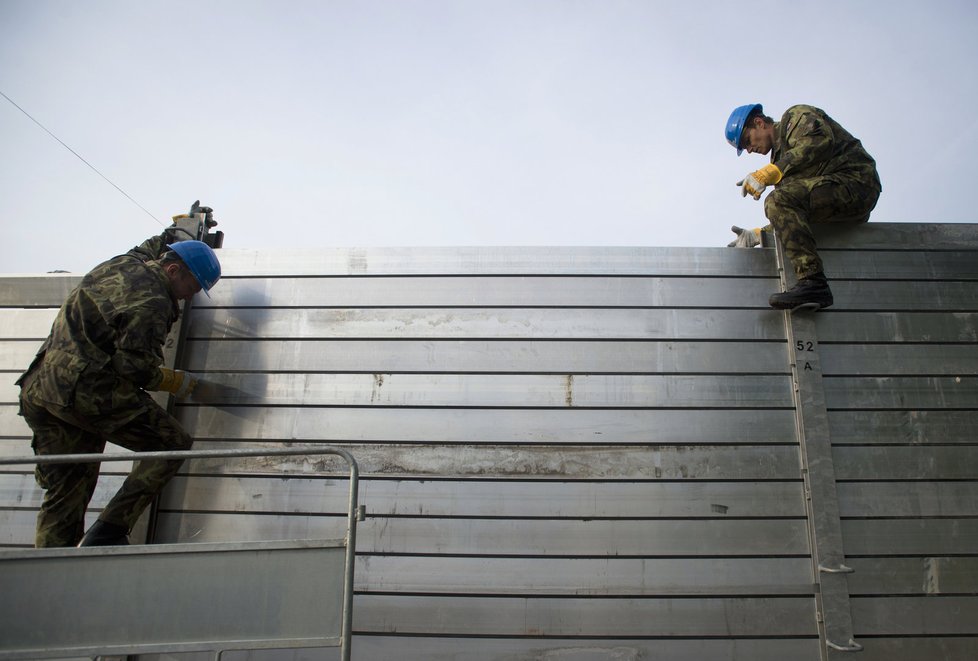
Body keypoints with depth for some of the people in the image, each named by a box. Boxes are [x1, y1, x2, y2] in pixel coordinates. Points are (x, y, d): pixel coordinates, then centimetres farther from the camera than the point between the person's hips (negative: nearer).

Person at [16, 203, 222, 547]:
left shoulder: (128, 261, 14)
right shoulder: (153, 302, -13)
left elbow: (158, 243, 37)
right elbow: (134, 365, -18)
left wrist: (186, 223, 54)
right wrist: (174, 381, -1)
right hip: (90, 390, -10)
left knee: (65, 492, 14)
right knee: (172, 443, -3)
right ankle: (107, 534, -4)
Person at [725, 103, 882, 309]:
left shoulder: (796, 116, 5)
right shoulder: (781, 154, 27)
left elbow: (821, 141, -21)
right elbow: (789, 218, 19)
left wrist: (769, 172, -24)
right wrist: (758, 234, 9)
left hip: (856, 180, -10)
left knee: (780, 201, -27)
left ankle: (814, 283, -36)